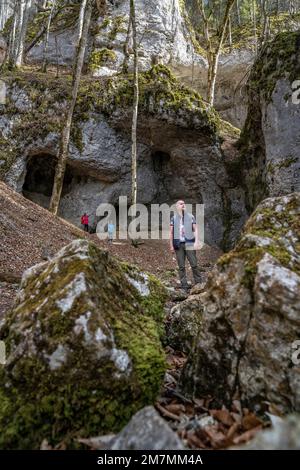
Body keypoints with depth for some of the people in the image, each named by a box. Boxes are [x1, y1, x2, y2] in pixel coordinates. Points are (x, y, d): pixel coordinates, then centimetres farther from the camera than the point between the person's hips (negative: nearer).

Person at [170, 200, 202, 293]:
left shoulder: (190, 217, 8)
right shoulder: (174, 218, 8)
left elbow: (195, 230, 7)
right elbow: (171, 233, 8)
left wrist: (196, 241, -4)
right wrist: (171, 245, 3)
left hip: (189, 243, -1)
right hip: (178, 244, 1)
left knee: (194, 264, -3)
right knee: (181, 266, 3)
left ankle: (198, 283, 7)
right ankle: (184, 286, 10)